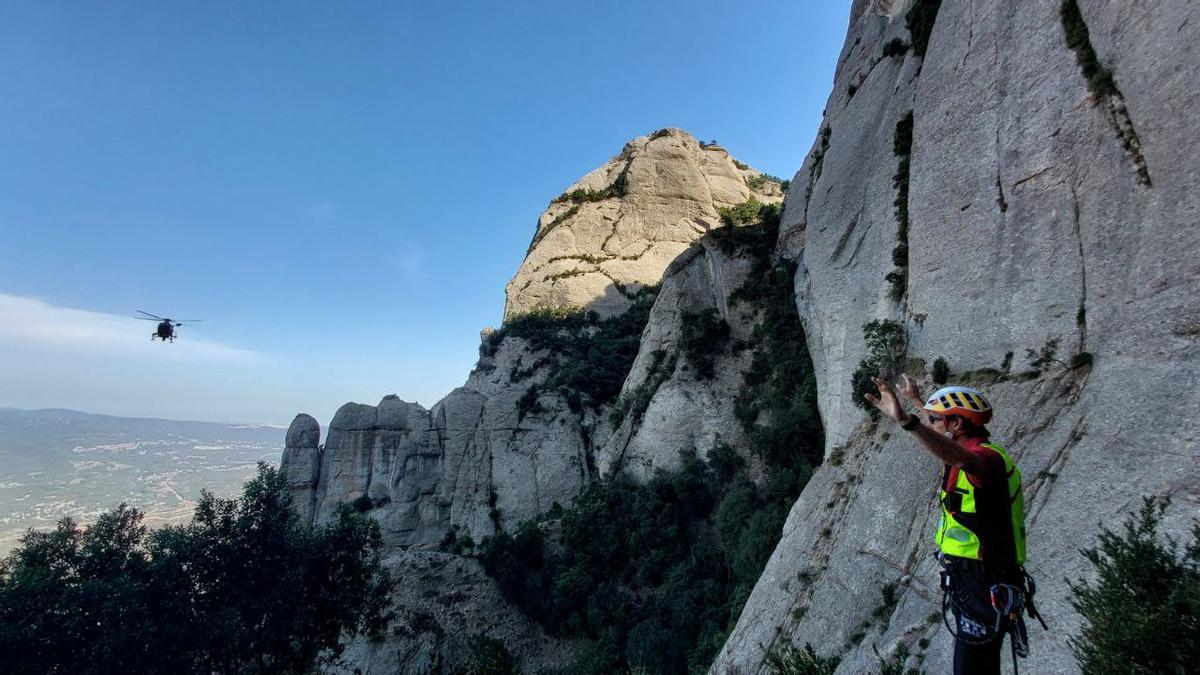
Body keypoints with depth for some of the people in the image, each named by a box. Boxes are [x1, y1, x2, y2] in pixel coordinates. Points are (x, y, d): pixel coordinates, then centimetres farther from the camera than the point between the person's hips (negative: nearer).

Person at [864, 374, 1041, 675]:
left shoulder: (987, 458, -22)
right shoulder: (978, 453, 8)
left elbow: (962, 458, -47)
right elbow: (944, 430, 30)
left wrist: (906, 420, -62)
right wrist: (916, 399, 44)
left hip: (984, 593, -10)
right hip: (973, 583, 10)